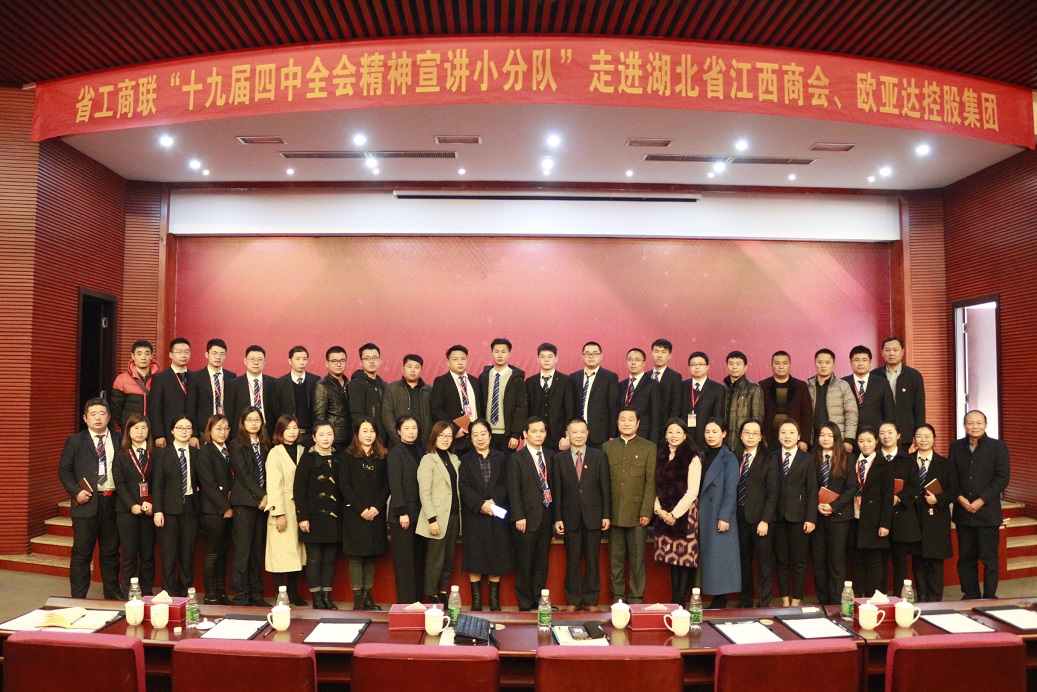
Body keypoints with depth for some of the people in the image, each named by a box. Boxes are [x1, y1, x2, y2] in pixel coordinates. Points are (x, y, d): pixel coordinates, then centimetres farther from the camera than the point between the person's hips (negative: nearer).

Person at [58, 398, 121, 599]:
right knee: (81, 552, 3)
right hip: (87, 503, -2)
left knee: (111, 552, 12)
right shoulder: (75, 441, 3)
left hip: (113, 503, 2)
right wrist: (76, 491, -12)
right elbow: (64, 470, 1)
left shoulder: (119, 440, 8)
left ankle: (113, 594, 23)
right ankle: (78, 597, 13)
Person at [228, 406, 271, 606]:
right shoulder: (236, 445, -1)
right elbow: (243, 473, -9)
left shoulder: (265, 445, 15)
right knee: (242, 552, -4)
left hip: (261, 503, 5)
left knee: (256, 551, 9)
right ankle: (240, 597, 2)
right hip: (244, 502, -5)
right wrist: (262, 495, -11)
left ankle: (256, 594, 14)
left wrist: (267, 496, 1)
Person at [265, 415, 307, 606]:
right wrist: (279, 513, -16)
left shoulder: (302, 451, 7)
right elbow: (273, 486, -12)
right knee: (280, 552, -2)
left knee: (296, 551, 9)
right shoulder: (275, 453, -7)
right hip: (282, 507, -5)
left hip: (299, 507, 5)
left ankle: (294, 594, 18)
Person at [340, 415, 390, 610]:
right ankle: (357, 598, 5)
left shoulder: (382, 457, 9)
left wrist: (376, 507, -9)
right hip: (354, 513, -3)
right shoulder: (348, 456, 1)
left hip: (376, 513, 3)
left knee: (372, 556, 6)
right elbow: (344, 486, -5)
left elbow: (386, 485, 6)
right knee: (356, 556, -1)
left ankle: (367, 595, 15)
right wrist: (361, 509, -11)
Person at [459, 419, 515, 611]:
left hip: (497, 515, 1)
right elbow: (463, 487, -3)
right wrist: (480, 504, -15)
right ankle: (476, 600, 8)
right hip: (474, 516, -1)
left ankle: (494, 600, 12)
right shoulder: (466, 460, 6)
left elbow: (506, 484, 1)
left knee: (496, 557, 3)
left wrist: (494, 501, -15)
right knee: (474, 558, 0)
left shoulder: (501, 458, 8)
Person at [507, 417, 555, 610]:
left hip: (546, 516, 5)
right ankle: (525, 604, 13)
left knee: (542, 562, 11)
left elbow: (553, 484, 11)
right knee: (525, 564, 3)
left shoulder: (550, 456, 10)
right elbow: (513, 490, -8)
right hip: (527, 517, -4)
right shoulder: (516, 458, -4)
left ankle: (539, 601, 21)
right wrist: (519, 516, -14)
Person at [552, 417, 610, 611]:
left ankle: (591, 600, 16)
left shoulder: (599, 456, 4)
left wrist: (607, 515, -2)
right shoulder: (559, 458, 5)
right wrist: (557, 518, -1)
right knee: (572, 560, 5)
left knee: (592, 560, 5)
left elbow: (605, 487, 3)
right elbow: (556, 491, 4)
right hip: (571, 517, 0)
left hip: (593, 516, 0)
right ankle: (573, 600, 16)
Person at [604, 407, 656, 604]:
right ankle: (617, 597, 16)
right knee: (615, 558, 7)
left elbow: (651, 482, -1)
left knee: (637, 558, 3)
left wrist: (646, 512, -7)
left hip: (637, 513, -2)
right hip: (614, 513, 2)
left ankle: (636, 597, 13)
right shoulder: (607, 447, 10)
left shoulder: (649, 448, 4)